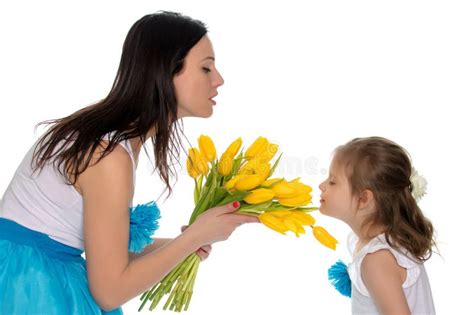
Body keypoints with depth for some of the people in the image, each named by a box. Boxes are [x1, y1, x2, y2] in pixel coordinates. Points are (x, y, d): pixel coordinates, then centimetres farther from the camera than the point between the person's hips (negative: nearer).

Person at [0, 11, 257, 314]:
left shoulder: (113, 131, 2)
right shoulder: (109, 154, -25)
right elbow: (109, 290, -20)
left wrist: (167, 245, 4)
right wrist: (197, 235, -15)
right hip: (30, 290, -8)